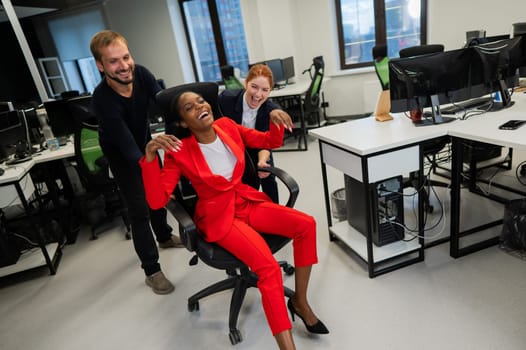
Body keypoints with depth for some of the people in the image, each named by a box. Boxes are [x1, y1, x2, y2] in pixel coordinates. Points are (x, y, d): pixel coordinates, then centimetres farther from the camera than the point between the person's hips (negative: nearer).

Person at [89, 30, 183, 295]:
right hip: (120, 154, -5)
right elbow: (128, 148, -40)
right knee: (140, 209, -5)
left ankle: (164, 236, 46)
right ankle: (152, 271, 9)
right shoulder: (103, 99, -35)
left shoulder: (141, 74, -21)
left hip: (144, 142, 6)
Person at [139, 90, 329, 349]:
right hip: (218, 216, -5)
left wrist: (275, 120, -11)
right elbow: (157, 201, -19)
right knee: (269, 267, -27)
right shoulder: (179, 152, -11)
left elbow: (271, 141, 10)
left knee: (306, 225, -15)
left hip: (249, 202, 5)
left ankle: (300, 301, 5)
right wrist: (150, 156, -31)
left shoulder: (228, 126, 0)